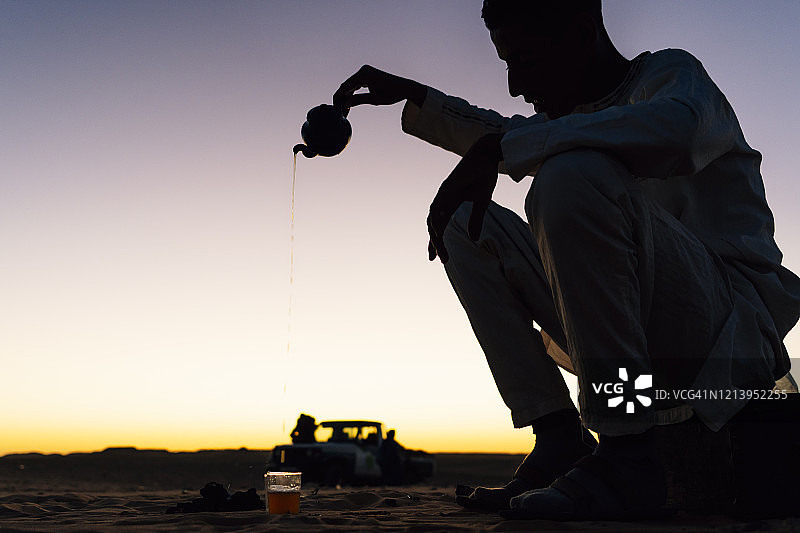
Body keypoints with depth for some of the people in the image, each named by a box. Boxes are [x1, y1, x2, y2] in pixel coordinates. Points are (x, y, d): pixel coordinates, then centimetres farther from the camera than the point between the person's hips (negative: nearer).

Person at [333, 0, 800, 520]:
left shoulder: (671, 71, -4)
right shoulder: (573, 118, 18)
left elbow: (675, 129, -31)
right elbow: (500, 134, 40)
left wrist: (498, 148, -28)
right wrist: (410, 94, 29)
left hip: (735, 319, -8)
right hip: (641, 336, 8)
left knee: (572, 175, -29)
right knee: (469, 226, 5)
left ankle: (627, 455, -26)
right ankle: (558, 440, -5)